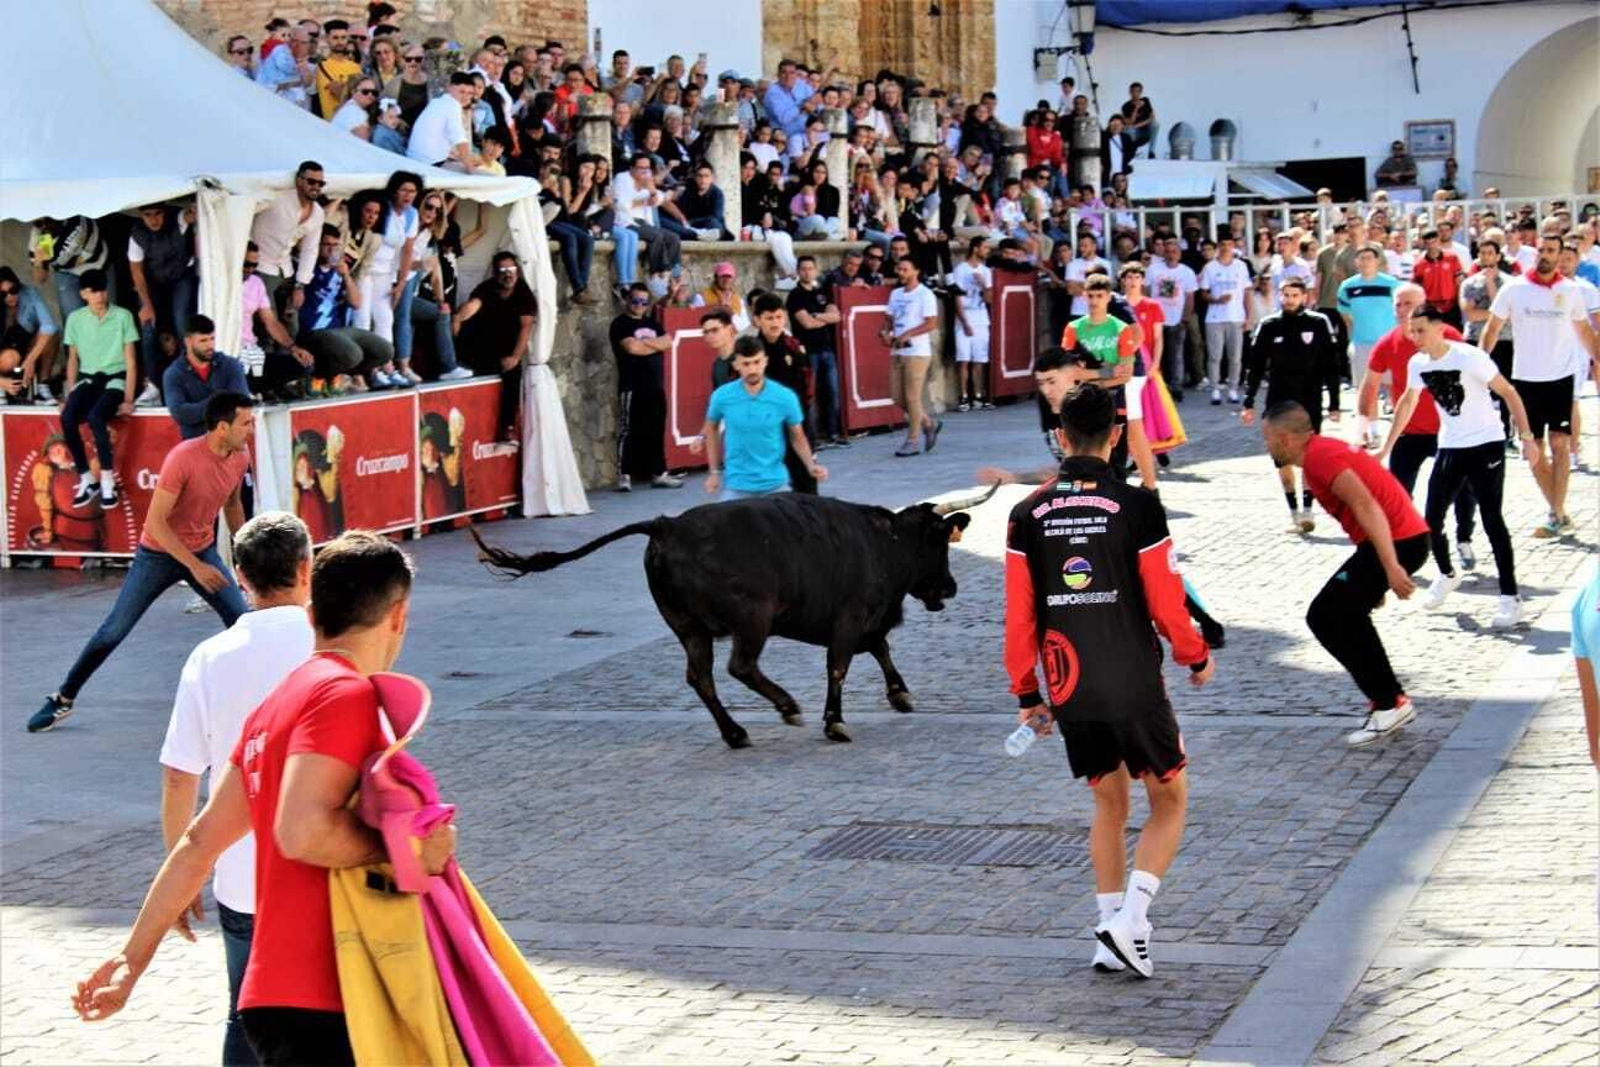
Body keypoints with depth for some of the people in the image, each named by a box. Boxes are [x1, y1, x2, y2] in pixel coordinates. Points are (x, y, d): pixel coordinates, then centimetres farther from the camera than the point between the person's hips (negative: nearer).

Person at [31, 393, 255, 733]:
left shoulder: (240, 457, -7)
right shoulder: (183, 458, -28)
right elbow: (156, 521, -26)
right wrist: (195, 567, -28)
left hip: (203, 550, 5)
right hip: (158, 552, -5)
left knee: (241, 620, -8)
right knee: (114, 631, 0)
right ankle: (62, 700, 12)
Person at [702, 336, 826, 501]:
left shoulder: (785, 397, -10)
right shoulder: (722, 396, -9)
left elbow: (797, 437, 3)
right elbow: (711, 429, 10)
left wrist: (811, 465, -14)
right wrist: (714, 472, 9)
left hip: (775, 484, 0)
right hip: (736, 485, 0)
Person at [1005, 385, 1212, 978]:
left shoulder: (1028, 516, 1)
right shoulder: (1137, 508, -10)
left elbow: (1019, 616, 3)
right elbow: (1166, 603, -5)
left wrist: (1027, 694, 14)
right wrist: (1197, 658, 13)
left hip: (1069, 691, 4)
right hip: (1134, 688, -4)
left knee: (1108, 804, 19)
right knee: (1170, 801, 12)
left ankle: (1110, 933, 16)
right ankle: (1131, 919, -4)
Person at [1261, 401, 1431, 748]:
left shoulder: (1320, 457, -12)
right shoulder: (1325, 449, 20)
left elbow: (1366, 505, -23)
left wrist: (1391, 568, -29)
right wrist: (1372, 580, 31)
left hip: (1396, 541, -10)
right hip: (1407, 536, 10)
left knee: (1325, 617, -6)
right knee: (1345, 616, 21)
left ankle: (1389, 704, -4)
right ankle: (1389, 700, 25)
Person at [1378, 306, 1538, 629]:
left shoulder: (1469, 357, -19)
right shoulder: (1418, 364, 0)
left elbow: (1508, 393, -14)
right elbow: (1408, 402, 17)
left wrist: (1526, 437, -17)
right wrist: (1386, 448, 21)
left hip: (1486, 445, -6)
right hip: (1450, 447, 6)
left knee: (1492, 520, -10)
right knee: (1432, 518, 5)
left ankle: (1510, 598, -5)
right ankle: (1446, 575, 33)